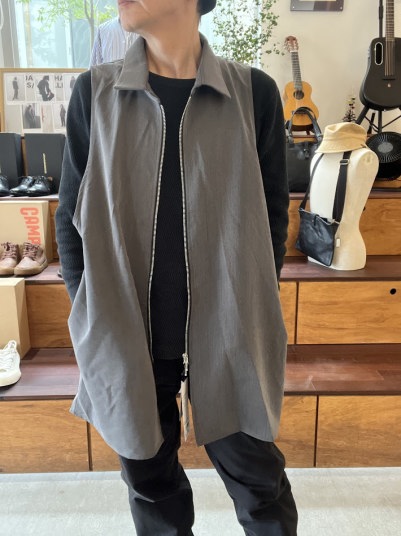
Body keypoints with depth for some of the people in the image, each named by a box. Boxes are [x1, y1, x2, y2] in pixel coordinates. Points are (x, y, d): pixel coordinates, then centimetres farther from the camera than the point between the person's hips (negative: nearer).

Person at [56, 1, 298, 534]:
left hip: (227, 335, 0)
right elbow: (71, 217, 3)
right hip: (128, 339, 1)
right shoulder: (94, 93, -1)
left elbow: (273, 215, 3)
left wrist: (253, 309, 1)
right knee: (150, 481, 19)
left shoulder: (254, 93, -3)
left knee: (256, 473, 17)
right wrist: (95, 318, 0)